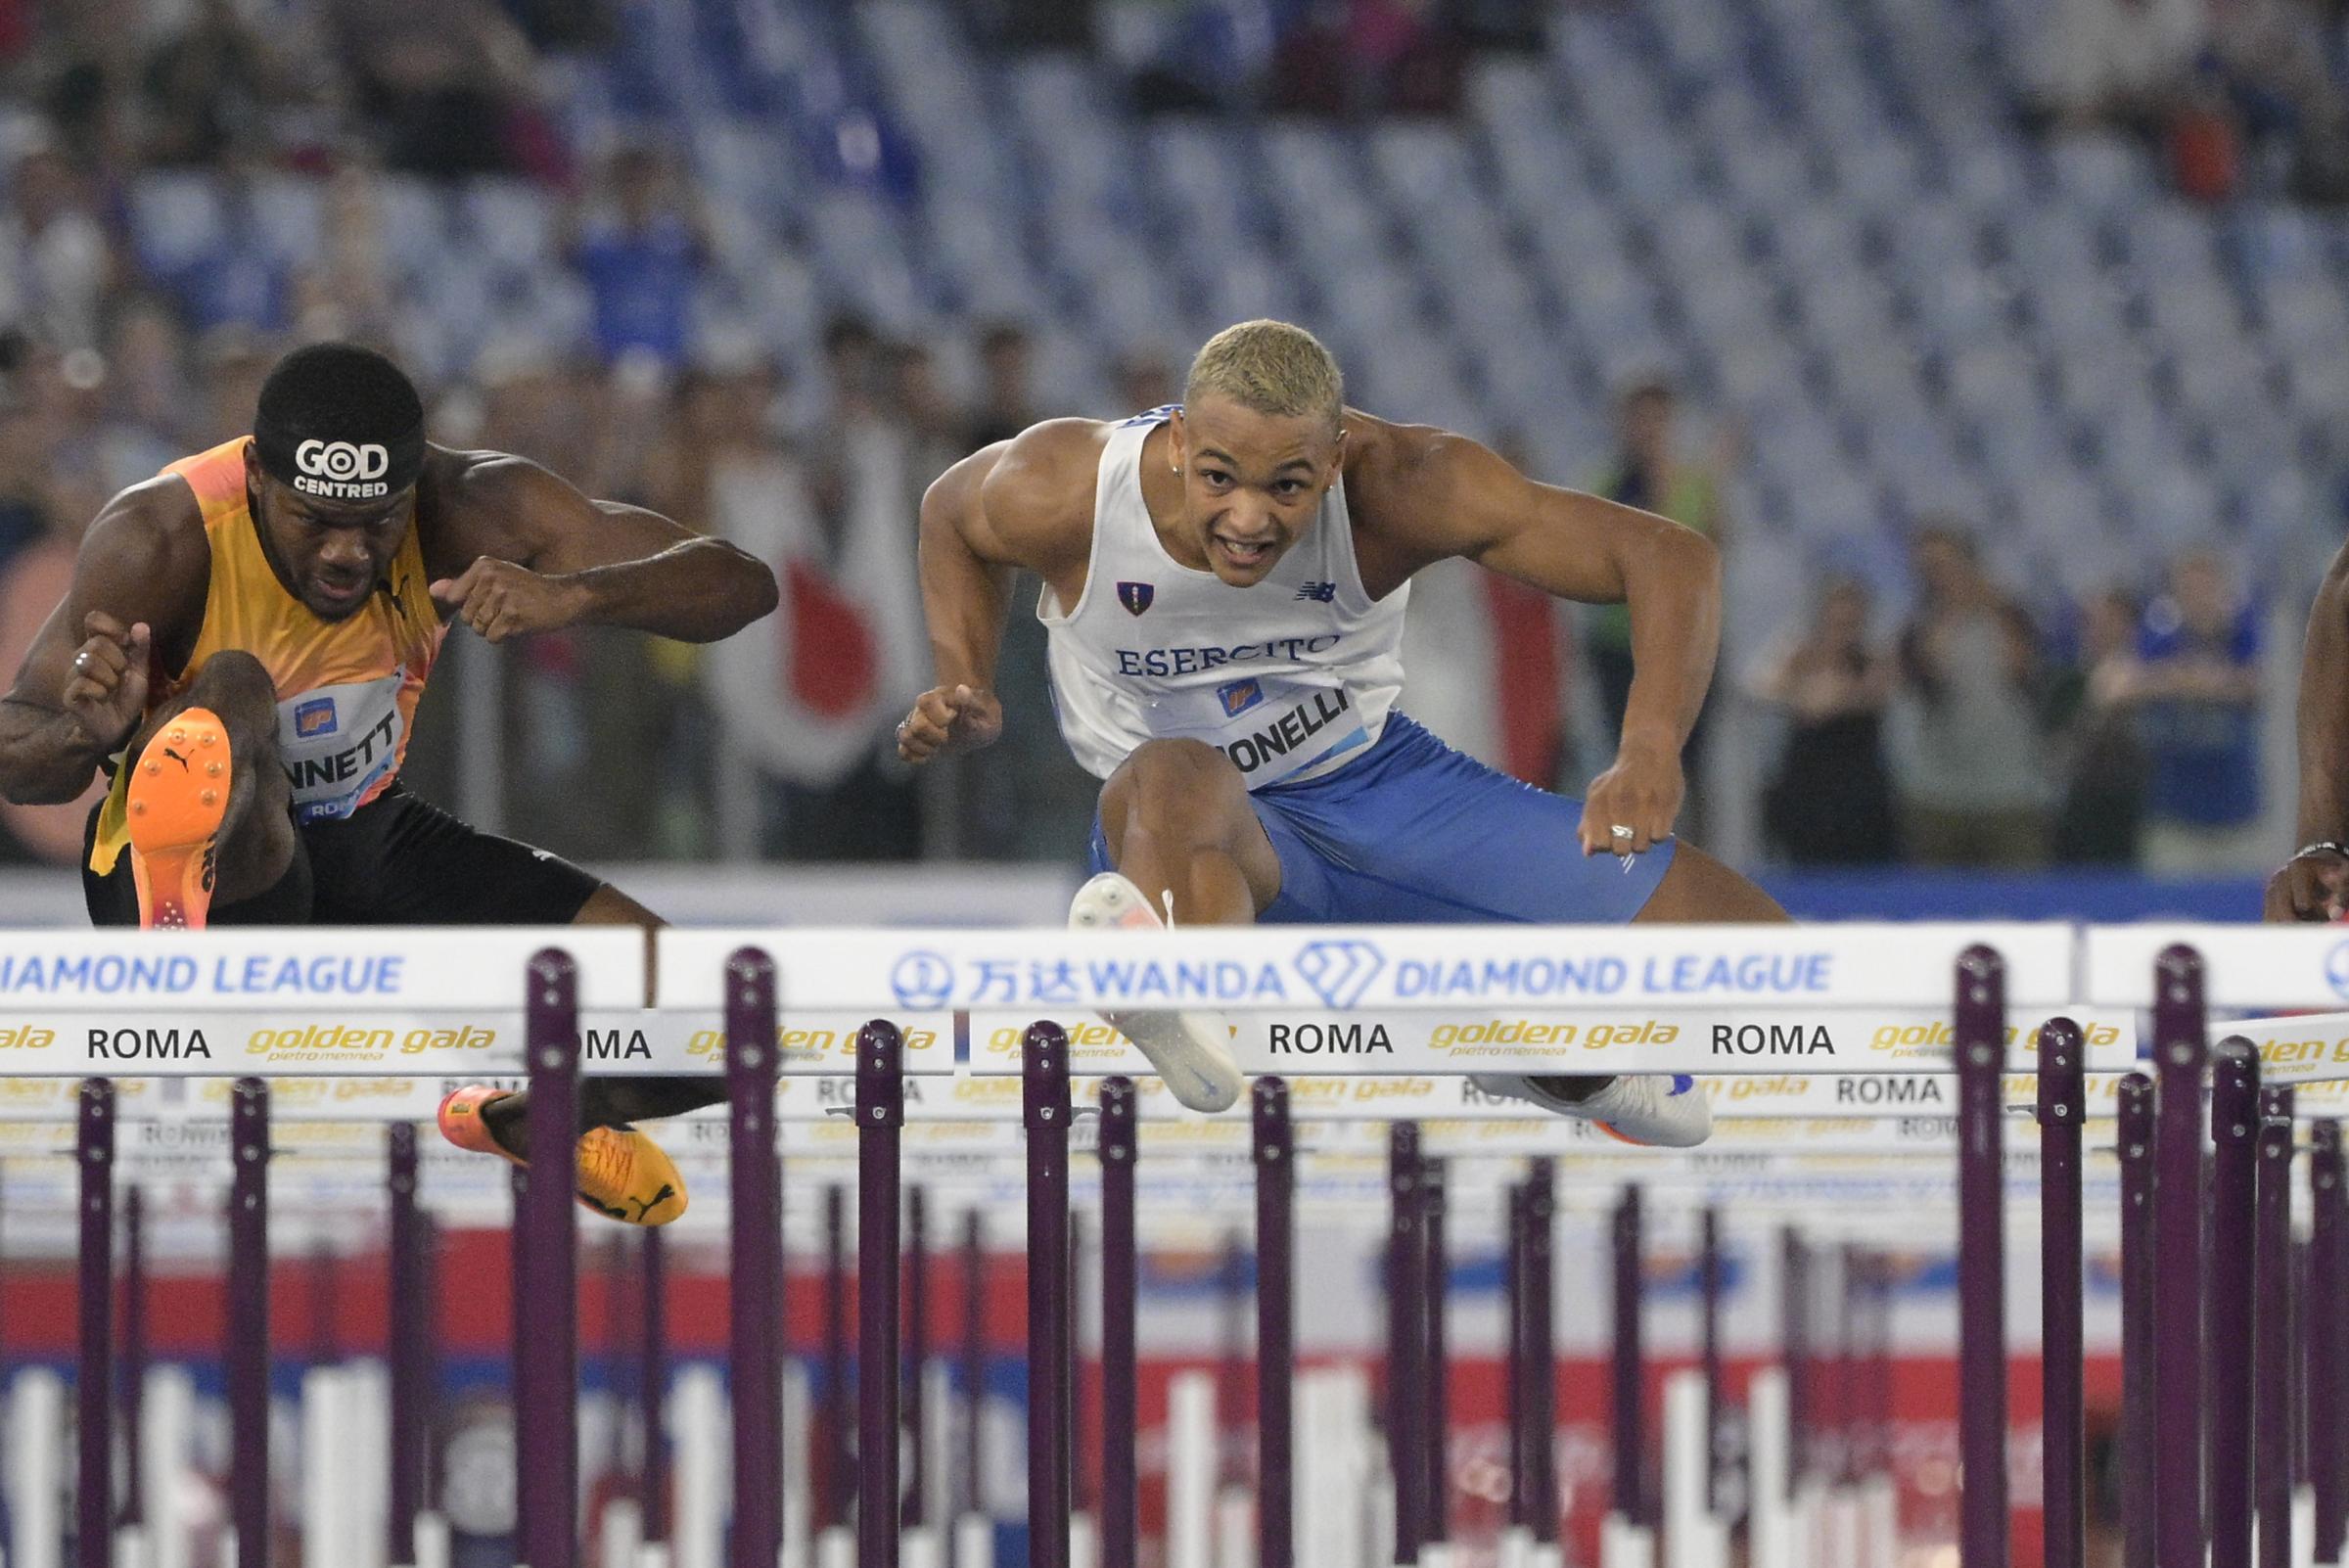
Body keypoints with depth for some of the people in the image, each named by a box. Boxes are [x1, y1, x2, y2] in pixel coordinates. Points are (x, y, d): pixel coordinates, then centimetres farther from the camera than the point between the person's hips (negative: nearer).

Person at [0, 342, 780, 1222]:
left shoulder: (462, 507, -17)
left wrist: (573, 597, -39)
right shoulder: (161, 539, -25)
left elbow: (741, 585, -19)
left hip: (364, 850, 6)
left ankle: (524, 1116, 30)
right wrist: (87, 733, -47)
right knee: (233, 688, -38)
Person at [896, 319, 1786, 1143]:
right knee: (1178, 778, -44)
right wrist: (967, 693, -10)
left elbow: (1672, 559, -24)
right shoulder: (1060, 492, -22)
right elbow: (951, 515, 4)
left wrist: (1649, 756, -40)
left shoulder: (1399, 485, -25)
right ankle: (1188, 1025, -76)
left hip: (1378, 780, 3)